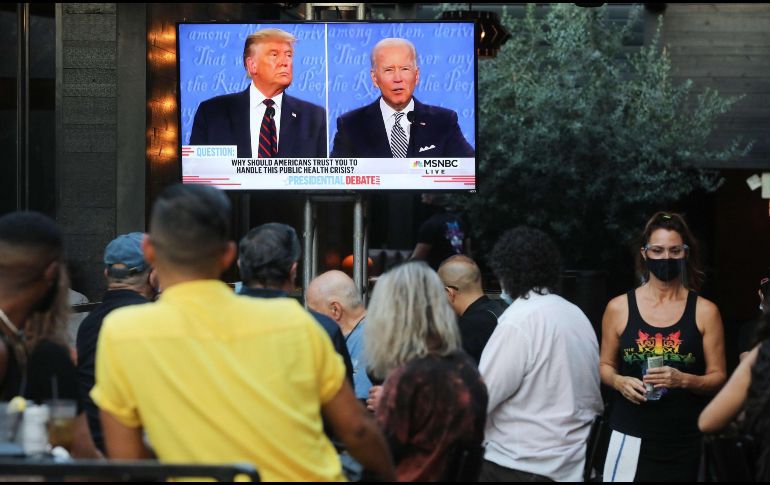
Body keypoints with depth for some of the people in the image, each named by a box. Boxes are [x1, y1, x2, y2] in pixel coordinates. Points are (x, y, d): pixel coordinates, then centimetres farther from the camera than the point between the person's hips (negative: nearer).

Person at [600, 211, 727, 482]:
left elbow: (718, 378, 3)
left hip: (685, 441, 0)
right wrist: (619, 382, -8)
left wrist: (684, 380, -17)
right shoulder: (619, 308, 4)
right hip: (631, 437, 0)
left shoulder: (705, 312, 1)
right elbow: (606, 366, 14)